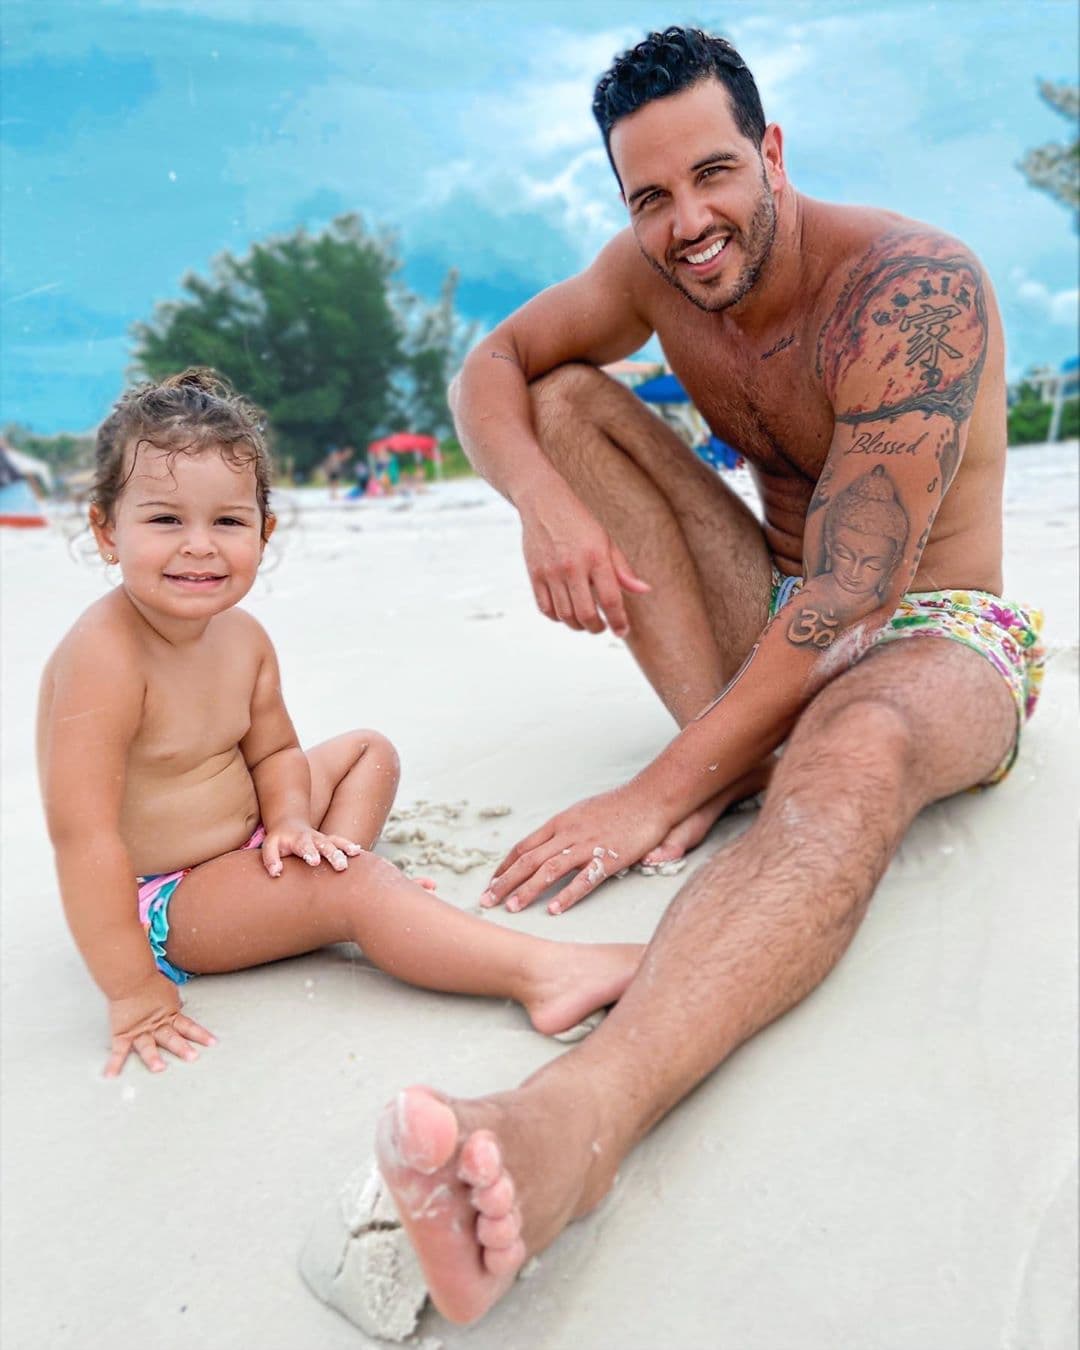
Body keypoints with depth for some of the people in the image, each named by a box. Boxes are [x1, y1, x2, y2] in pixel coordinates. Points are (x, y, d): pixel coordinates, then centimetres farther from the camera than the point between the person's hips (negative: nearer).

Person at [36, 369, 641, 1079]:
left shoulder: (243, 636, -4)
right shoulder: (103, 655, -28)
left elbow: (272, 750, 8)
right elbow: (82, 831, -31)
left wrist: (290, 819, -15)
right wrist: (132, 992, -30)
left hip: (240, 849, 9)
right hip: (154, 904, -9)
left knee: (368, 751, 16)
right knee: (353, 888, -28)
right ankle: (540, 972, -30)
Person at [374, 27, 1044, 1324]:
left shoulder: (914, 289, -23)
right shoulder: (652, 270, -3)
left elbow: (851, 591, -30)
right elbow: (490, 369, 2)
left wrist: (656, 797, -34)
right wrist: (543, 500, -22)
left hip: (934, 635, -6)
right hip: (777, 624, 6)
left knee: (850, 756, -43)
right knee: (572, 402, -6)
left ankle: (572, 1120, -62)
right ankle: (739, 750, -19)